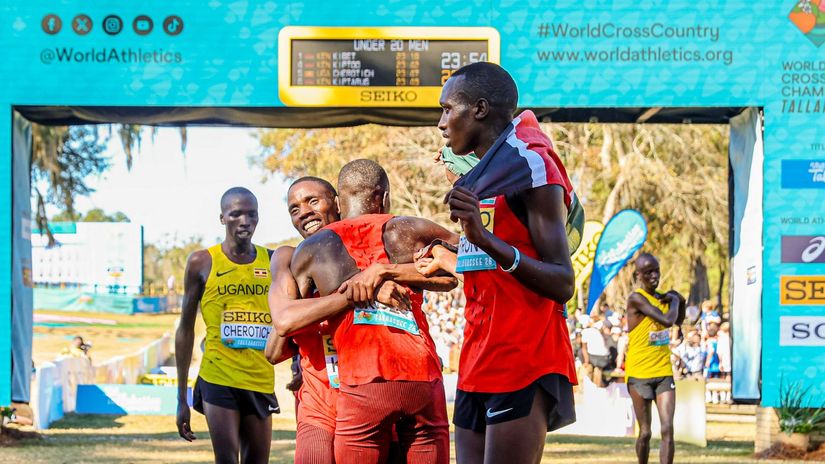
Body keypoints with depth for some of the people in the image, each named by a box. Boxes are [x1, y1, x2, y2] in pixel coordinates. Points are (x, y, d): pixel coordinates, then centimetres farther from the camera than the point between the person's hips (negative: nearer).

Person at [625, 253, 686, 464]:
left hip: (664, 373, 5)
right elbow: (667, 320, -23)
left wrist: (680, 301, 11)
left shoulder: (661, 297, 9)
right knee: (645, 432, 5)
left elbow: (678, 321, 29)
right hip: (639, 374, -5)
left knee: (667, 430, -7)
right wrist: (674, 300, -5)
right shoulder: (636, 299, -13)